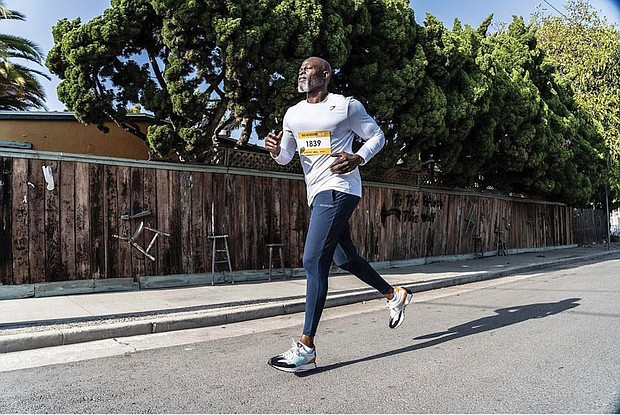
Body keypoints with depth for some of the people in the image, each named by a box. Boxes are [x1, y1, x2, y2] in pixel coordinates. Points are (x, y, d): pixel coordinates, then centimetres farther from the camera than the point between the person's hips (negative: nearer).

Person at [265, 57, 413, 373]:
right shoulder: (293, 113, 15)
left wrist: (358, 158, -15)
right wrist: (276, 149, -8)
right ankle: (394, 295, 40)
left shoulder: (346, 106, -2)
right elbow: (286, 156, 16)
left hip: (338, 190, -8)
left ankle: (306, 349, -13)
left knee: (314, 261, -17)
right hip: (316, 194, 8)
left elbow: (378, 136, 4)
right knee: (344, 258, 18)